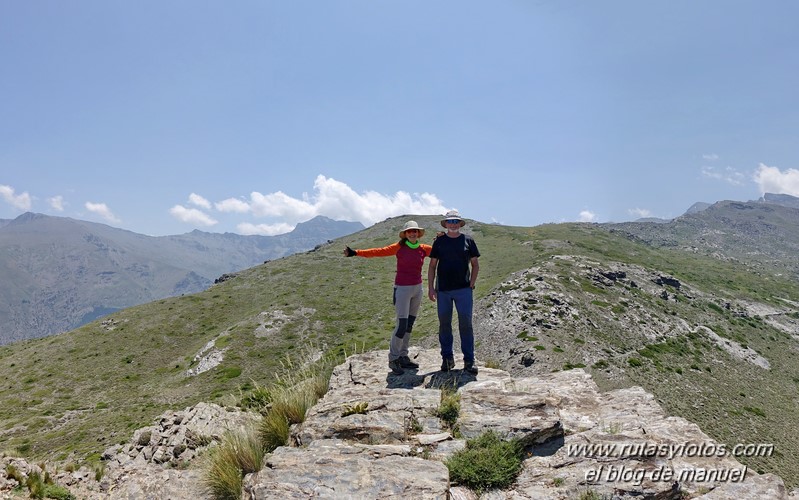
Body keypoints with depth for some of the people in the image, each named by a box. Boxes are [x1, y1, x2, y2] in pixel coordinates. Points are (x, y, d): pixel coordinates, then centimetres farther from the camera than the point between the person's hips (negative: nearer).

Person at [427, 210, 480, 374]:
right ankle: (447, 358, 17)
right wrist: (430, 287, 2)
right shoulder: (439, 241, 7)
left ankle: (469, 360, 5)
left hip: (463, 289, -1)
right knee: (444, 324, 5)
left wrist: (471, 284, 0)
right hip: (443, 290, 1)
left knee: (466, 324, -3)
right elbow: (432, 265, 10)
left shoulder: (468, 240, 6)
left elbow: (475, 264, 10)